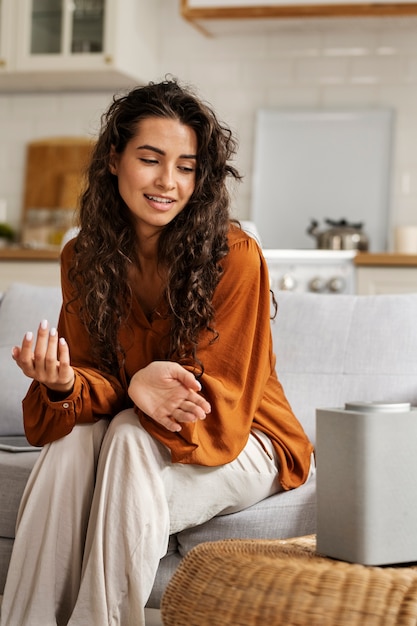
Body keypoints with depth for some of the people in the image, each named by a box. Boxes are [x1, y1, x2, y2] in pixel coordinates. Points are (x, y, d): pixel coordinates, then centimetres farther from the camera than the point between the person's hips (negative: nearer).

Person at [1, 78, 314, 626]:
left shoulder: (233, 256, -19)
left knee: (130, 436, -32)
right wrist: (65, 384, -33)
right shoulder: (84, 258, -3)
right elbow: (95, 377, -7)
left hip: (241, 442, -4)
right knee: (72, 437, -28)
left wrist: (145, 390, -38)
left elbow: (220, 395, -17)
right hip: (129, 429, 4)